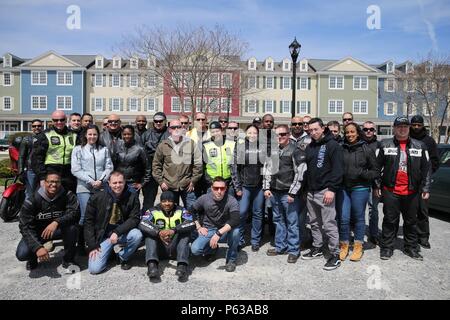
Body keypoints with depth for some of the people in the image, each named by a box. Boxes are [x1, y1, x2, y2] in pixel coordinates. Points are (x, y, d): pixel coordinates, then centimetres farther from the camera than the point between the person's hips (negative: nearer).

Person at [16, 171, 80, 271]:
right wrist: (37, 247, -34)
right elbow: (25, 226, -21)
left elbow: (75, 213, -29)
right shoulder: (32, 200, -18)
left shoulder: (67, 195, -16)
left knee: (71, 226, -32)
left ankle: (68, 260, -10)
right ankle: (33, 257, 16)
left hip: (58, 229, 0)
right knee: (22, 254, -25)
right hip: (37, 232, 0)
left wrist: (56, 222, -47)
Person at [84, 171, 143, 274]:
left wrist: (117, 232, -24)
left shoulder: (132, 197, -8)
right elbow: (88, 222, -3)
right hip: (103, 236, -1)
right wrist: (92, 246, -8)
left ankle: (123, 257, 0)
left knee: (137, 235, -31)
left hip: (122, 234, 1)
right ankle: (109, 250, 18)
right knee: (94, 269, -16)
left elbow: (135, 218, -10)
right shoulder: (97, 198, -9)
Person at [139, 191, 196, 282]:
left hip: (175, 249, 0)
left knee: (185, 230, -20)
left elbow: (192, 224, -18)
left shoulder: (181, 211, 2)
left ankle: (182, 266, -34)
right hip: (159, 249, 0)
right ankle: (152, 265, -36)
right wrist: (158, 232, -35)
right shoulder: (153, 211, 2)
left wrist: (174, 230, -34)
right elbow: (142, 224, -18)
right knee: (150, 231, -19)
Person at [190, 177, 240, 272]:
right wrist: (198, 227, 1)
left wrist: (218, 233, -41)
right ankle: (213, 249, 15)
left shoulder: (231, 201, -20)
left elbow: (235, 220, -34)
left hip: (225, 231, -2)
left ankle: (231, 259, -8)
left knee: (235, 230, -36)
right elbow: (193, 210, 10)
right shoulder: (204, 199, -11)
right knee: (195, 249, -22)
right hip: (209, 230, 2)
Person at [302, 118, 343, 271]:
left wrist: (332, 189, -19)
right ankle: (317, 248, 29)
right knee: (314, 223, 15)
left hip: (325, 191, -7)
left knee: (329, 224, -5)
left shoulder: (332, 145, -7)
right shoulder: (309, 147, 15)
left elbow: (337, 169, -13)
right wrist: (306, 188, 14)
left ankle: (335, 255, 5)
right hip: (311, 192, 7)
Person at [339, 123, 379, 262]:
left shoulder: (366, 149, -2)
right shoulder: (341, 149, 3)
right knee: (343, 218, 1)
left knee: (359, 217, 8)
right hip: (343, 188, 2)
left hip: (360, 188, -2)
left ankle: (358, 246, 24)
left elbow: (376, 172, 0)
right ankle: (344, 246, 20)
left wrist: (361, 173, -14)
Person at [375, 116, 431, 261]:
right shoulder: (385, 145, 0)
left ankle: (411, 248, 28)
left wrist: (425, 188, 1)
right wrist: (377, 185, -3)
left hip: (412, 192, 2)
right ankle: (386, 247, 17)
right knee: (390, 220, 6)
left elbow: (426, 168, 6)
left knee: (411, 221, 14)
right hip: (390, 191, -2)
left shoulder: (420, 146, 5)